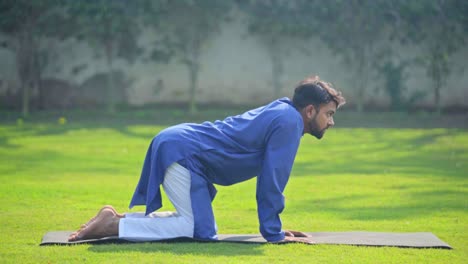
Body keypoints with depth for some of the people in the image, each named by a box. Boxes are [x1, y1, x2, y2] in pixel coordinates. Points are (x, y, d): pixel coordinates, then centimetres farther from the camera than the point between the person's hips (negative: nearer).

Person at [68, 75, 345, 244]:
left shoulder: (280, 114, 17)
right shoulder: (288, 122, -14)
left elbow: (270, 178, 23)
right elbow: (272, 181, -16)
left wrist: (275, 226, 21)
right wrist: (273, 233, -10)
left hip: (174, 144, 10)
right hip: (181, 152, -10)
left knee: (198, 222, 12)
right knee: (200, 229, -14)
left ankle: (118, 218, 10)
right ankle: (114, 225, -13)